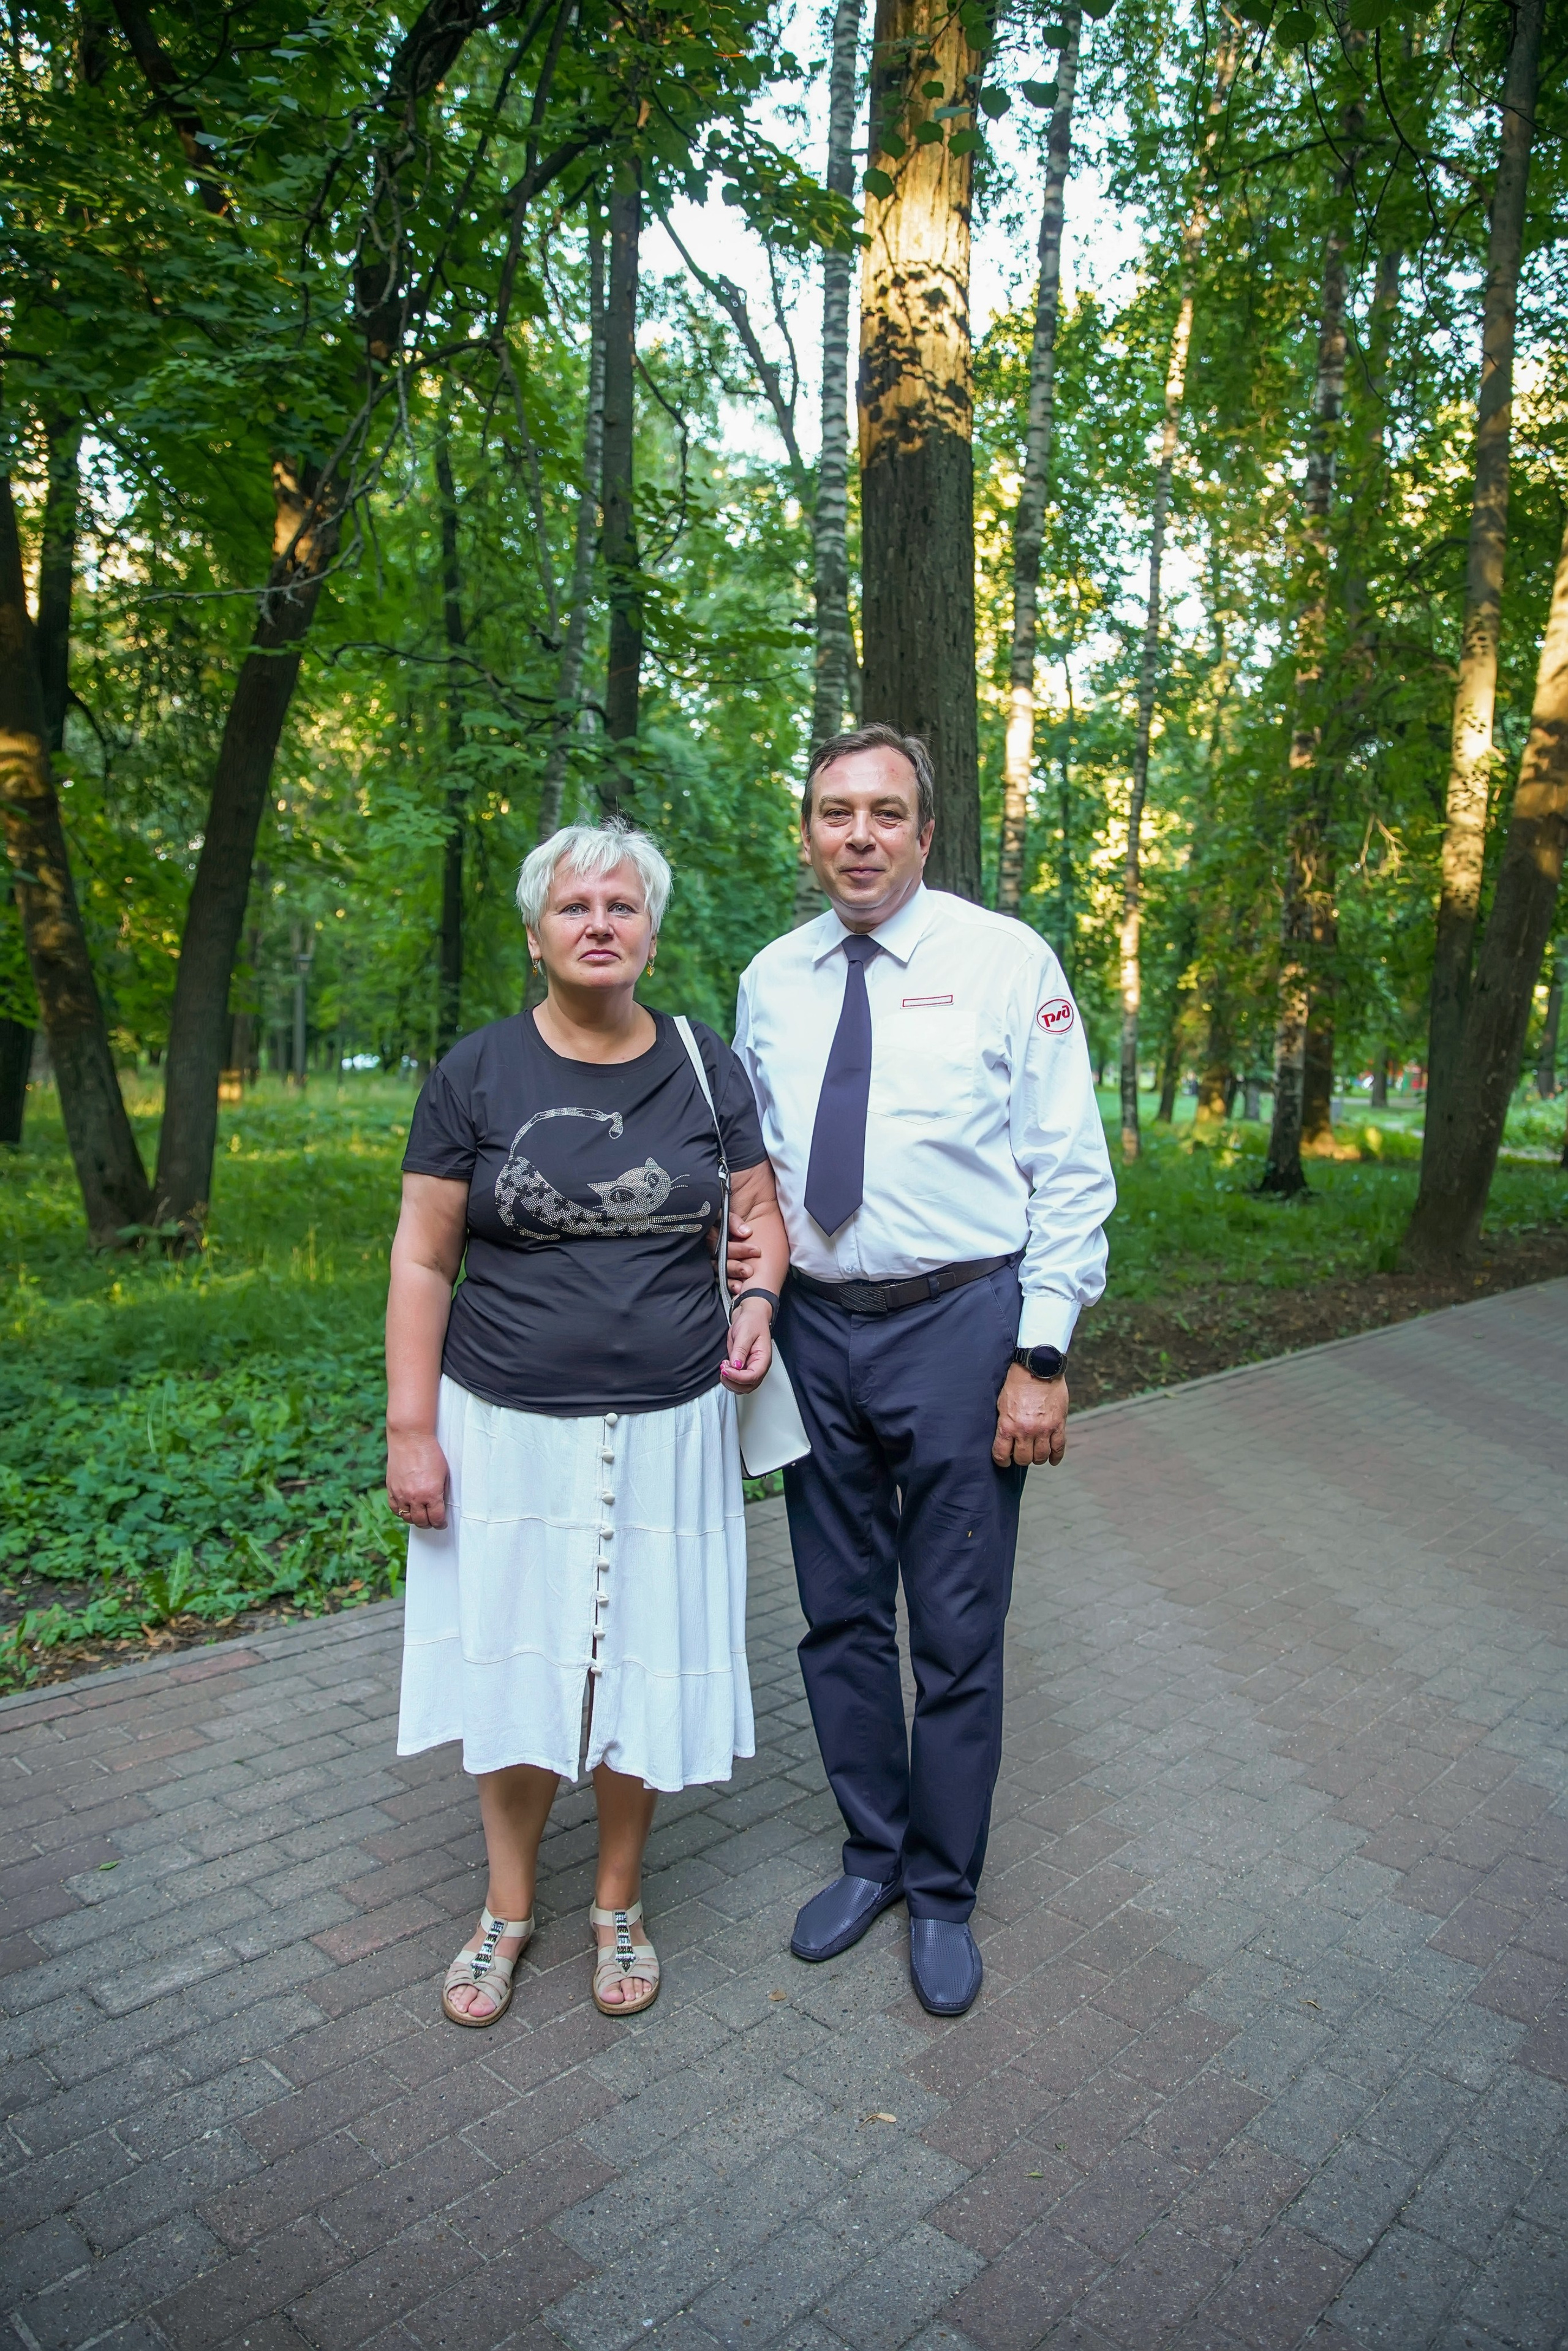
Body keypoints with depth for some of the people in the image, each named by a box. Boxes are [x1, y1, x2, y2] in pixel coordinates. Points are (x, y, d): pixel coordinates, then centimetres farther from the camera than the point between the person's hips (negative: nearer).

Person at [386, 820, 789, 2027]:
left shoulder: (705, 1065, 1)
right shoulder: (478, 1072, -4)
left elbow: (760, 1208, 8)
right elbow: (423, 1258, -2)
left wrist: (757, 1298, -13)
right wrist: (410, 1429, -6)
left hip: (665, 1430, 1)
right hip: (510, 1428, -1)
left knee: (641, 1670, 11)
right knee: (514, 1668, 11)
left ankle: (620, 1902, 35)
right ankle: (509, 1906, 36)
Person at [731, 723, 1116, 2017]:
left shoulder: (1005, 961, -6)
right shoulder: (769, 981, 7)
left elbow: (1072, 1174, -7)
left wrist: (1043, 1357, -12)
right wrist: (744, 1269, 2)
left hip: (960, 1326, -4)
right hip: (815, 1327, 4)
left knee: (957, 1630, 8)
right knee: (840, 1616, 16)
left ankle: (944, 1893, 31)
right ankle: (871, 1855, 39)